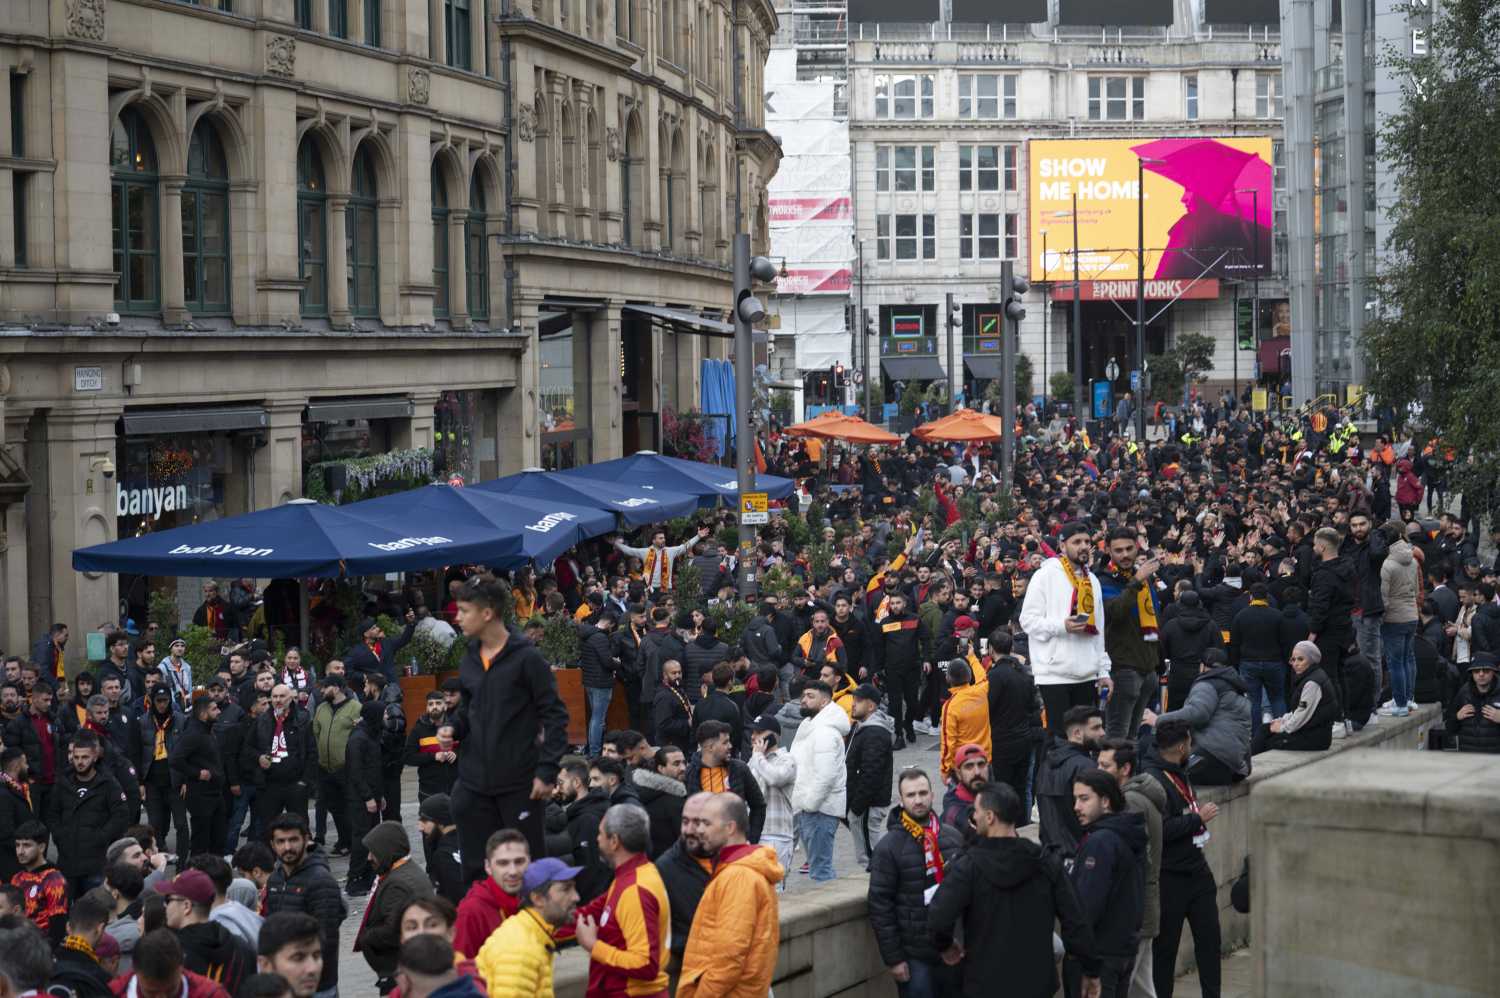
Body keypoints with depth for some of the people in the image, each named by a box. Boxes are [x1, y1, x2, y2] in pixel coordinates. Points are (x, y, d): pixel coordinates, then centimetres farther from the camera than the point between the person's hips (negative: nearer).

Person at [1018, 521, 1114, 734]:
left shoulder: (1092, 579, 17)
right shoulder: (1046, 575, -3)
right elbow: (1028, 620, -8)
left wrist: (1103, 670, 15)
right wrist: (1061, 626, -22)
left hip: (1087, 675, 6)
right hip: (1055, 673, -6)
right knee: (1059, 734, -7)